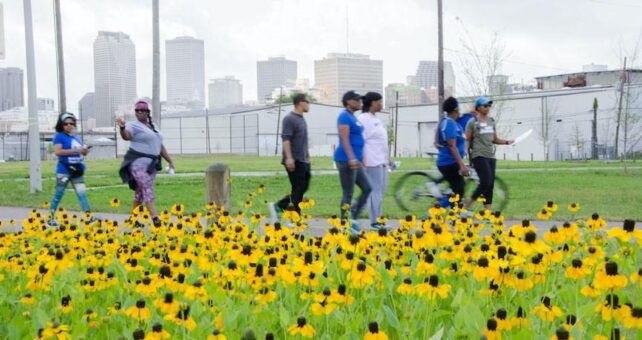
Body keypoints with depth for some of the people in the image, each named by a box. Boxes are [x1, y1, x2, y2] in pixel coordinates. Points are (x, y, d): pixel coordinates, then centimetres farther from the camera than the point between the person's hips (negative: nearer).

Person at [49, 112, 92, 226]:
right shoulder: (59, 136, -7)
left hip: (77, 170, 6)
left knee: (82, 194, 0)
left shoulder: (76, 137, 13)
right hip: (64, 170, -6)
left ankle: (90, 218, -3)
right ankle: (51, 218, 13)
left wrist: (85, 151, -5)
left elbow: (81, 151, 21)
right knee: (58, 194, 2)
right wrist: (75, 150, -24)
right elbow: (57, 151, -20)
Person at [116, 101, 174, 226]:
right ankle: (155, 218, -24)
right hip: (138, 163, -7)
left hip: (152, 164, 7)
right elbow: (126, 136, -25)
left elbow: (160, 146, 23)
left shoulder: (153, 127, 19)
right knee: (147, 189, -16)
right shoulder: (134, 125, -4)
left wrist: (170, 161, 22)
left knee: (140, 192, 11)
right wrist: (122, 127, -47)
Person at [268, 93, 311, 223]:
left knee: (303, 188, 9)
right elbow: (285, 139, -19)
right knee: (298, 189, -5)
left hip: (303, 161, 9)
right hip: (294, 161, -9)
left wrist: (307, 156, 23)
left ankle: (278, 206, 15)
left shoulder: (302, 119, 17)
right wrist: (289, 158, -27)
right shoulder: (289, 119, -11)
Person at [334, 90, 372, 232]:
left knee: (367, 188, 8)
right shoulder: (345, 116, -11)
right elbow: (344, 139, -20)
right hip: (346, 160, -10)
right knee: (348, 193, -5)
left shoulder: (353, 117, 18)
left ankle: (353, 219, 12)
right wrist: (352, 158, -29)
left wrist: (360, 159, 24)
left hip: (355, 161, 10)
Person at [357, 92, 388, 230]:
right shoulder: (363, 118, -11)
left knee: (380, 191, 10)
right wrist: (363, 161, -19)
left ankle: (378, 220, 15)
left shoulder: (375, 119, 18)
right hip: (372, 161, -10)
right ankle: (374, 222, -4)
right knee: (375, 191, -8)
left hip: (381, 160, 10)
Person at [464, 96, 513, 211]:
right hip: (479, 156, -6)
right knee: (486, 182, -17)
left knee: (490, 185, 3)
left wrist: (507, 142, 2)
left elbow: (495, 139, 19)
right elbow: (467, 140, -1)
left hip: (491, 156, 6)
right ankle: (468, 203, -1)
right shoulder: (472, 122, -3)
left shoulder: (491, 121, 13)